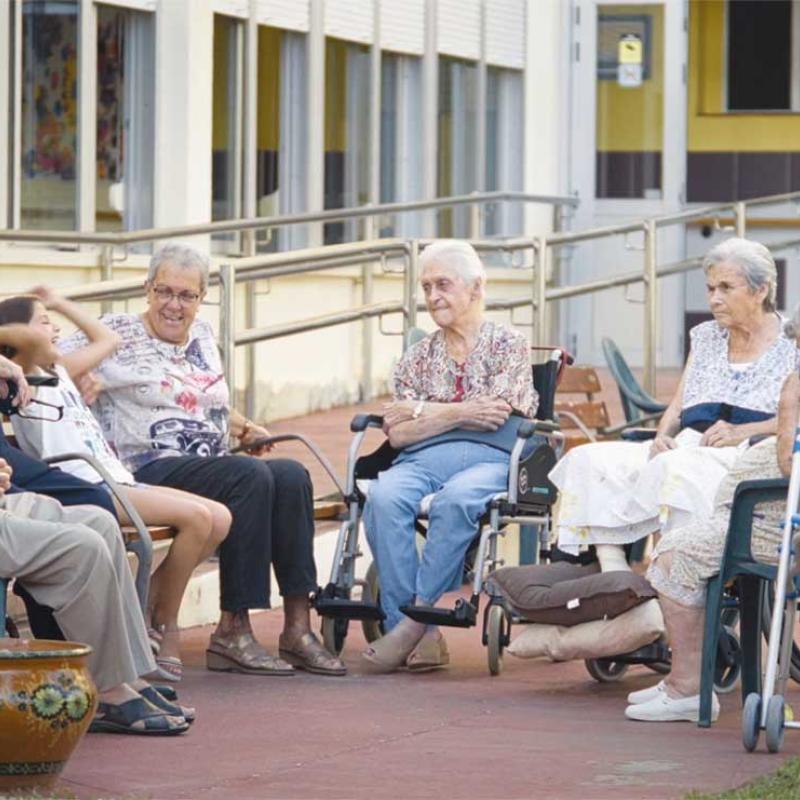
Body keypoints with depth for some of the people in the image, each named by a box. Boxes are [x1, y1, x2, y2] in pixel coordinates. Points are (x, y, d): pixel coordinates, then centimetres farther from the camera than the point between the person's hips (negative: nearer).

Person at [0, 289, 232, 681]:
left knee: (219, 518, -2)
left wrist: (59, 303, 37)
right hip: (86, 489, -10)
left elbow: (106, 340, 39)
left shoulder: (58, 372, 25)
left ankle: (150, 605, 0)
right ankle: (165, 626, -9)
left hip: (116, 482, 10)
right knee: (196, 516, -22)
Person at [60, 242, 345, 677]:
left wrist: (243, 427, 19)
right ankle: (232, 632, -29)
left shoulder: (202, 336, 21)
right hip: (149, 473, -7)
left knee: (291, 474, -21)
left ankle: (298, 628, -22)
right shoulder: (118, 335, 0)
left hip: (210, 467, 7)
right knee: (250, 477, -31)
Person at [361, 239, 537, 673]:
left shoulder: (508, 345, 14)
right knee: (384, 498, -34)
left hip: (488, 460, -3)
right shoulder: (417, 357, 24)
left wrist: (422, 412, 3)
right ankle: (421, 637, -37)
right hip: (422, 460, 3)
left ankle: (414, 617, -36)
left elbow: (498, 416, -2)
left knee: (454, 501, -40)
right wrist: (460, 414, -4)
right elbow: (398, 433, 10)